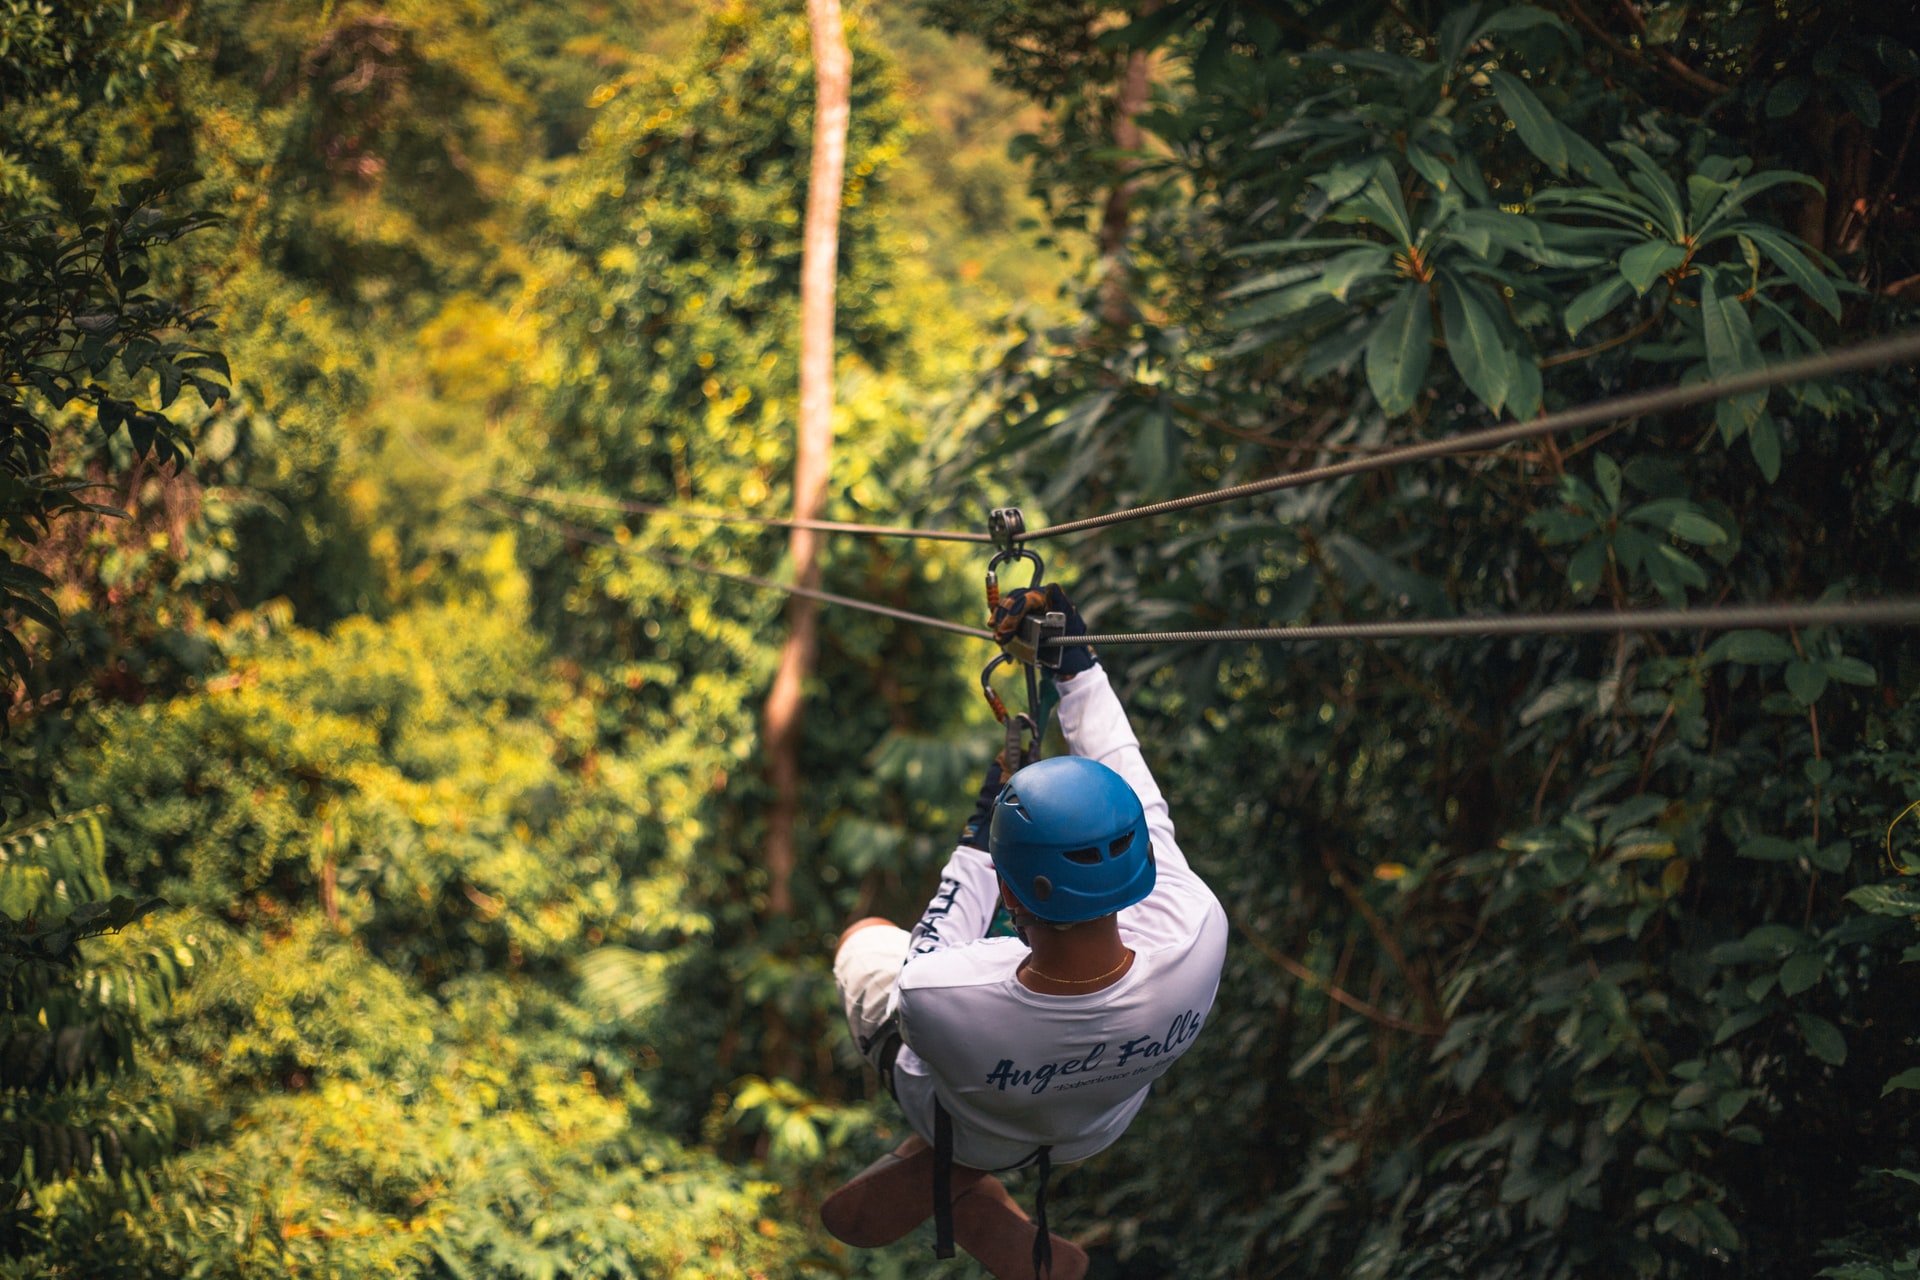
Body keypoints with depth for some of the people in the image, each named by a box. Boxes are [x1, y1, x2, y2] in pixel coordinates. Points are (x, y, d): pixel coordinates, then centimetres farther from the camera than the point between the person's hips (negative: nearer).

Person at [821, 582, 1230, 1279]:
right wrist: (1077, 664, -13)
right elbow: (1138, 801, -21)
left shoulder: (934, 1001, -46)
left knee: (864, 936, 25)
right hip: (1099, 1126, 2)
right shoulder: (1198, 936, -41)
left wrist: (976, 840, -10)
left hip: (969, 1131, -2)